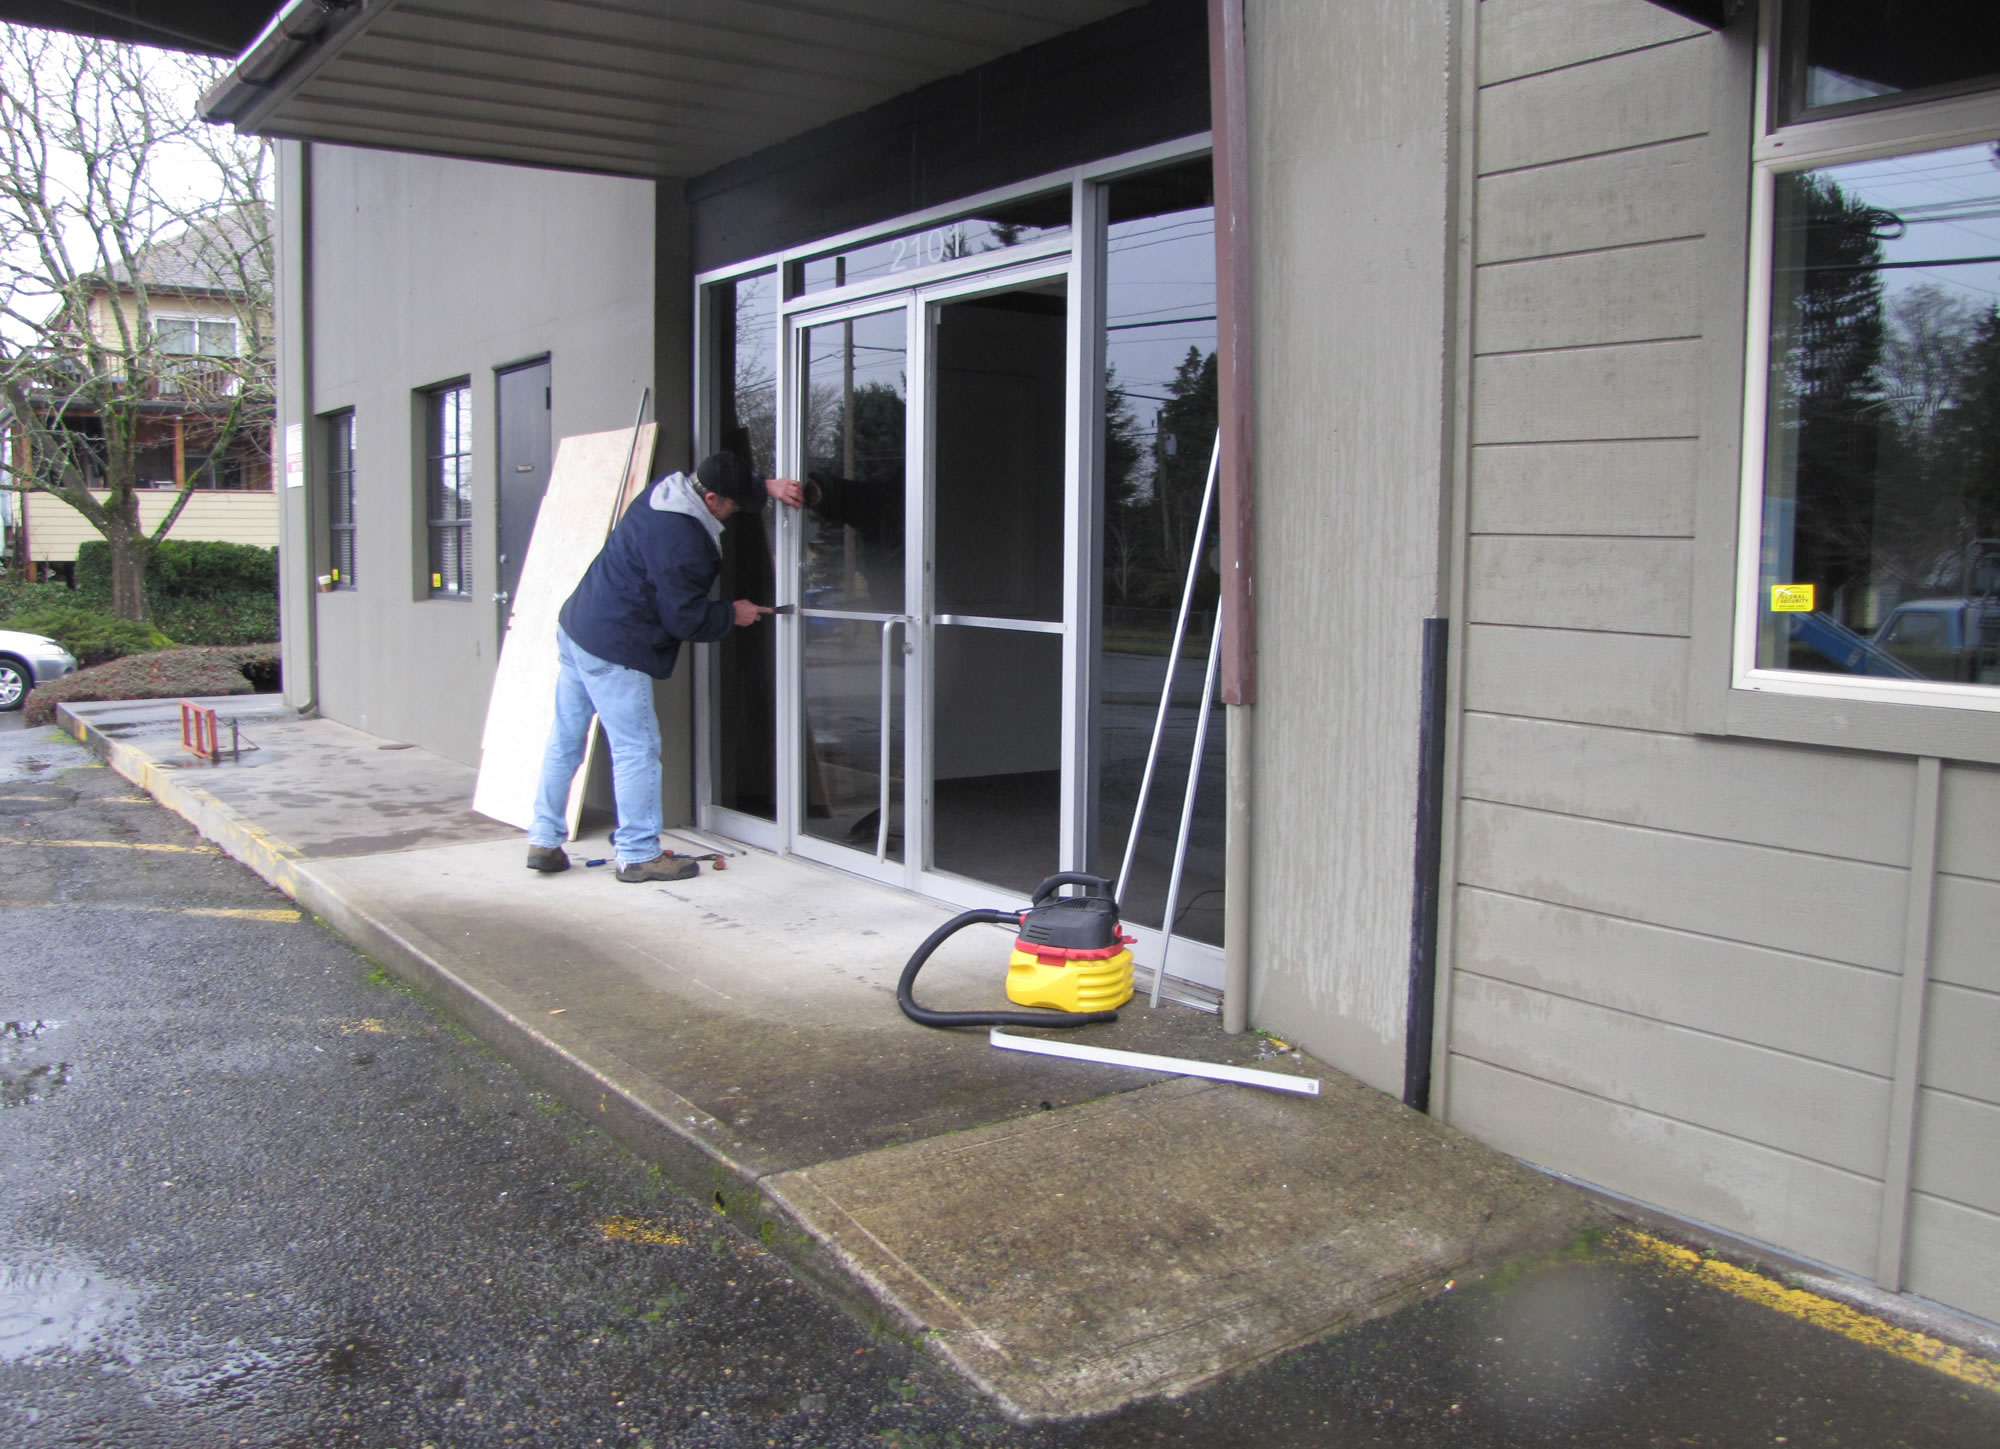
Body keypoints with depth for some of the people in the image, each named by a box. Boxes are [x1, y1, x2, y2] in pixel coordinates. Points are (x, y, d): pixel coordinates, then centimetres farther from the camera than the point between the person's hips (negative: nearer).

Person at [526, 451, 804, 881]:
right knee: (637, 749, -2)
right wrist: (732, 614, 0)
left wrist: (768, 486, 12)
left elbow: (731, 479, 26)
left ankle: (544, 841, 24)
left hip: (575, 626, 11)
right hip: (614, 651, -11)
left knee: (565, 739, 15)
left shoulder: (668, 489, 6)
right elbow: (685, 619, -16)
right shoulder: (683, 544, -22)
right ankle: (638, 853, 5)